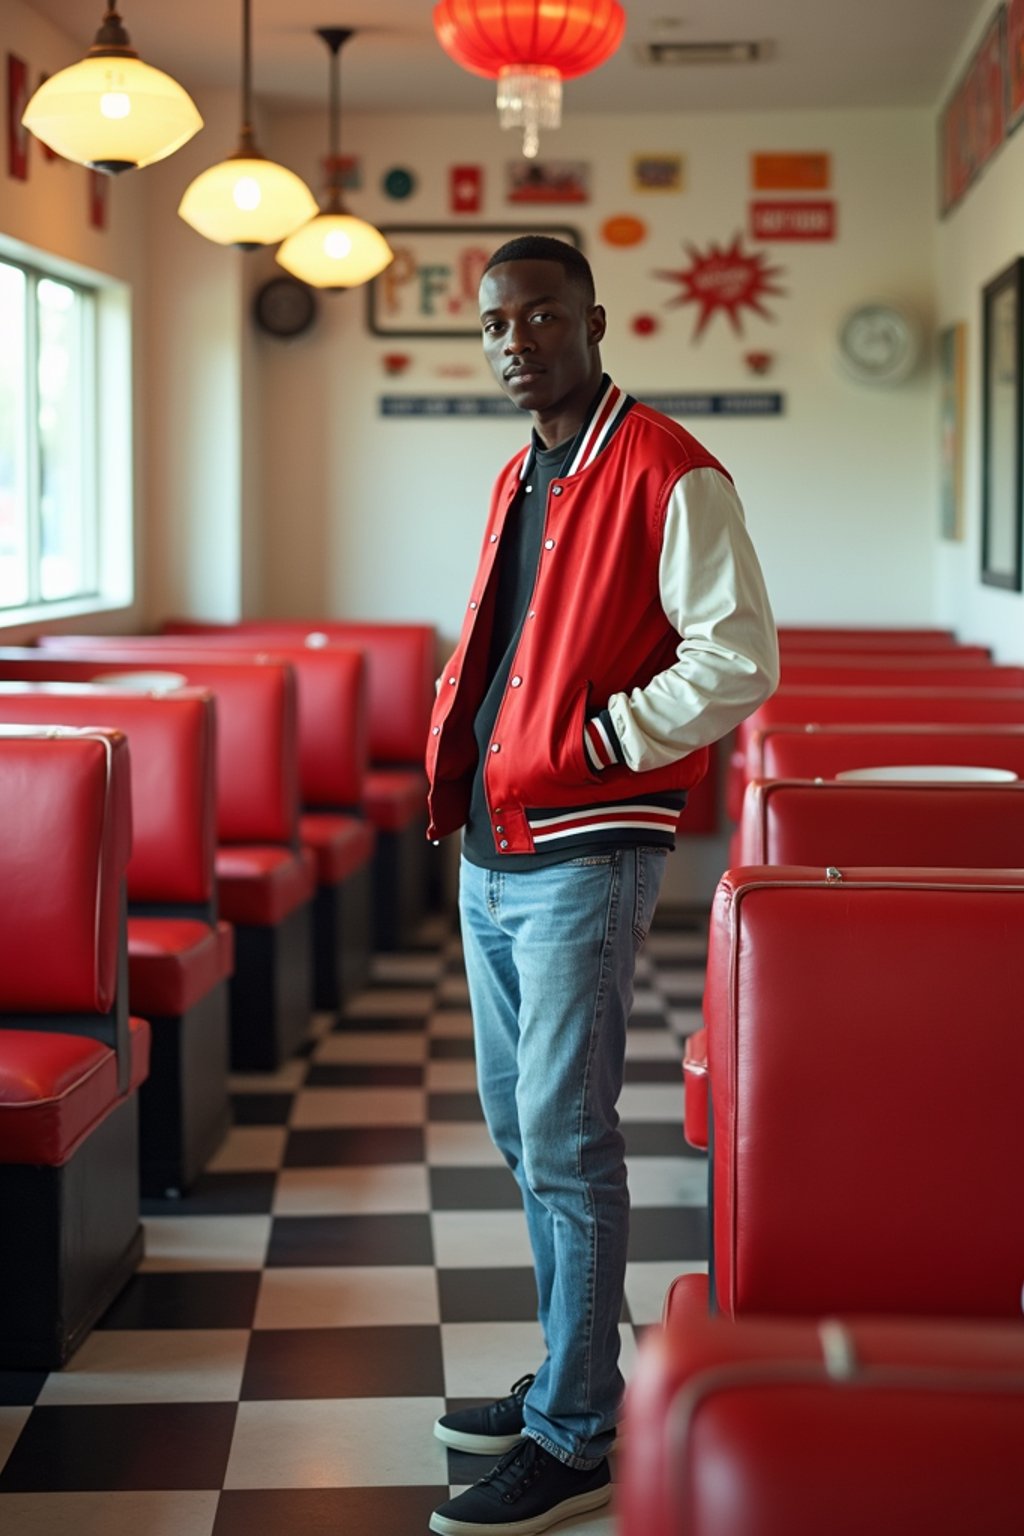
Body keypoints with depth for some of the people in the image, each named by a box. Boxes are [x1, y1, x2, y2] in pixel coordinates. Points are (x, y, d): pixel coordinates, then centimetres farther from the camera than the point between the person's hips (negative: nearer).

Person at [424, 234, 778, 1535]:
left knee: (564, 1146, -5)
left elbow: (739, 660, -18)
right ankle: (572, 1376, 30)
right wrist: (457, 731, 8)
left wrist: (592, 745, -18)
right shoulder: (519, 481, 15)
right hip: (490, 853, 9)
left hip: (584, 859, -9)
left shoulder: (668, 475, -12)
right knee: (516, 1125, 16)